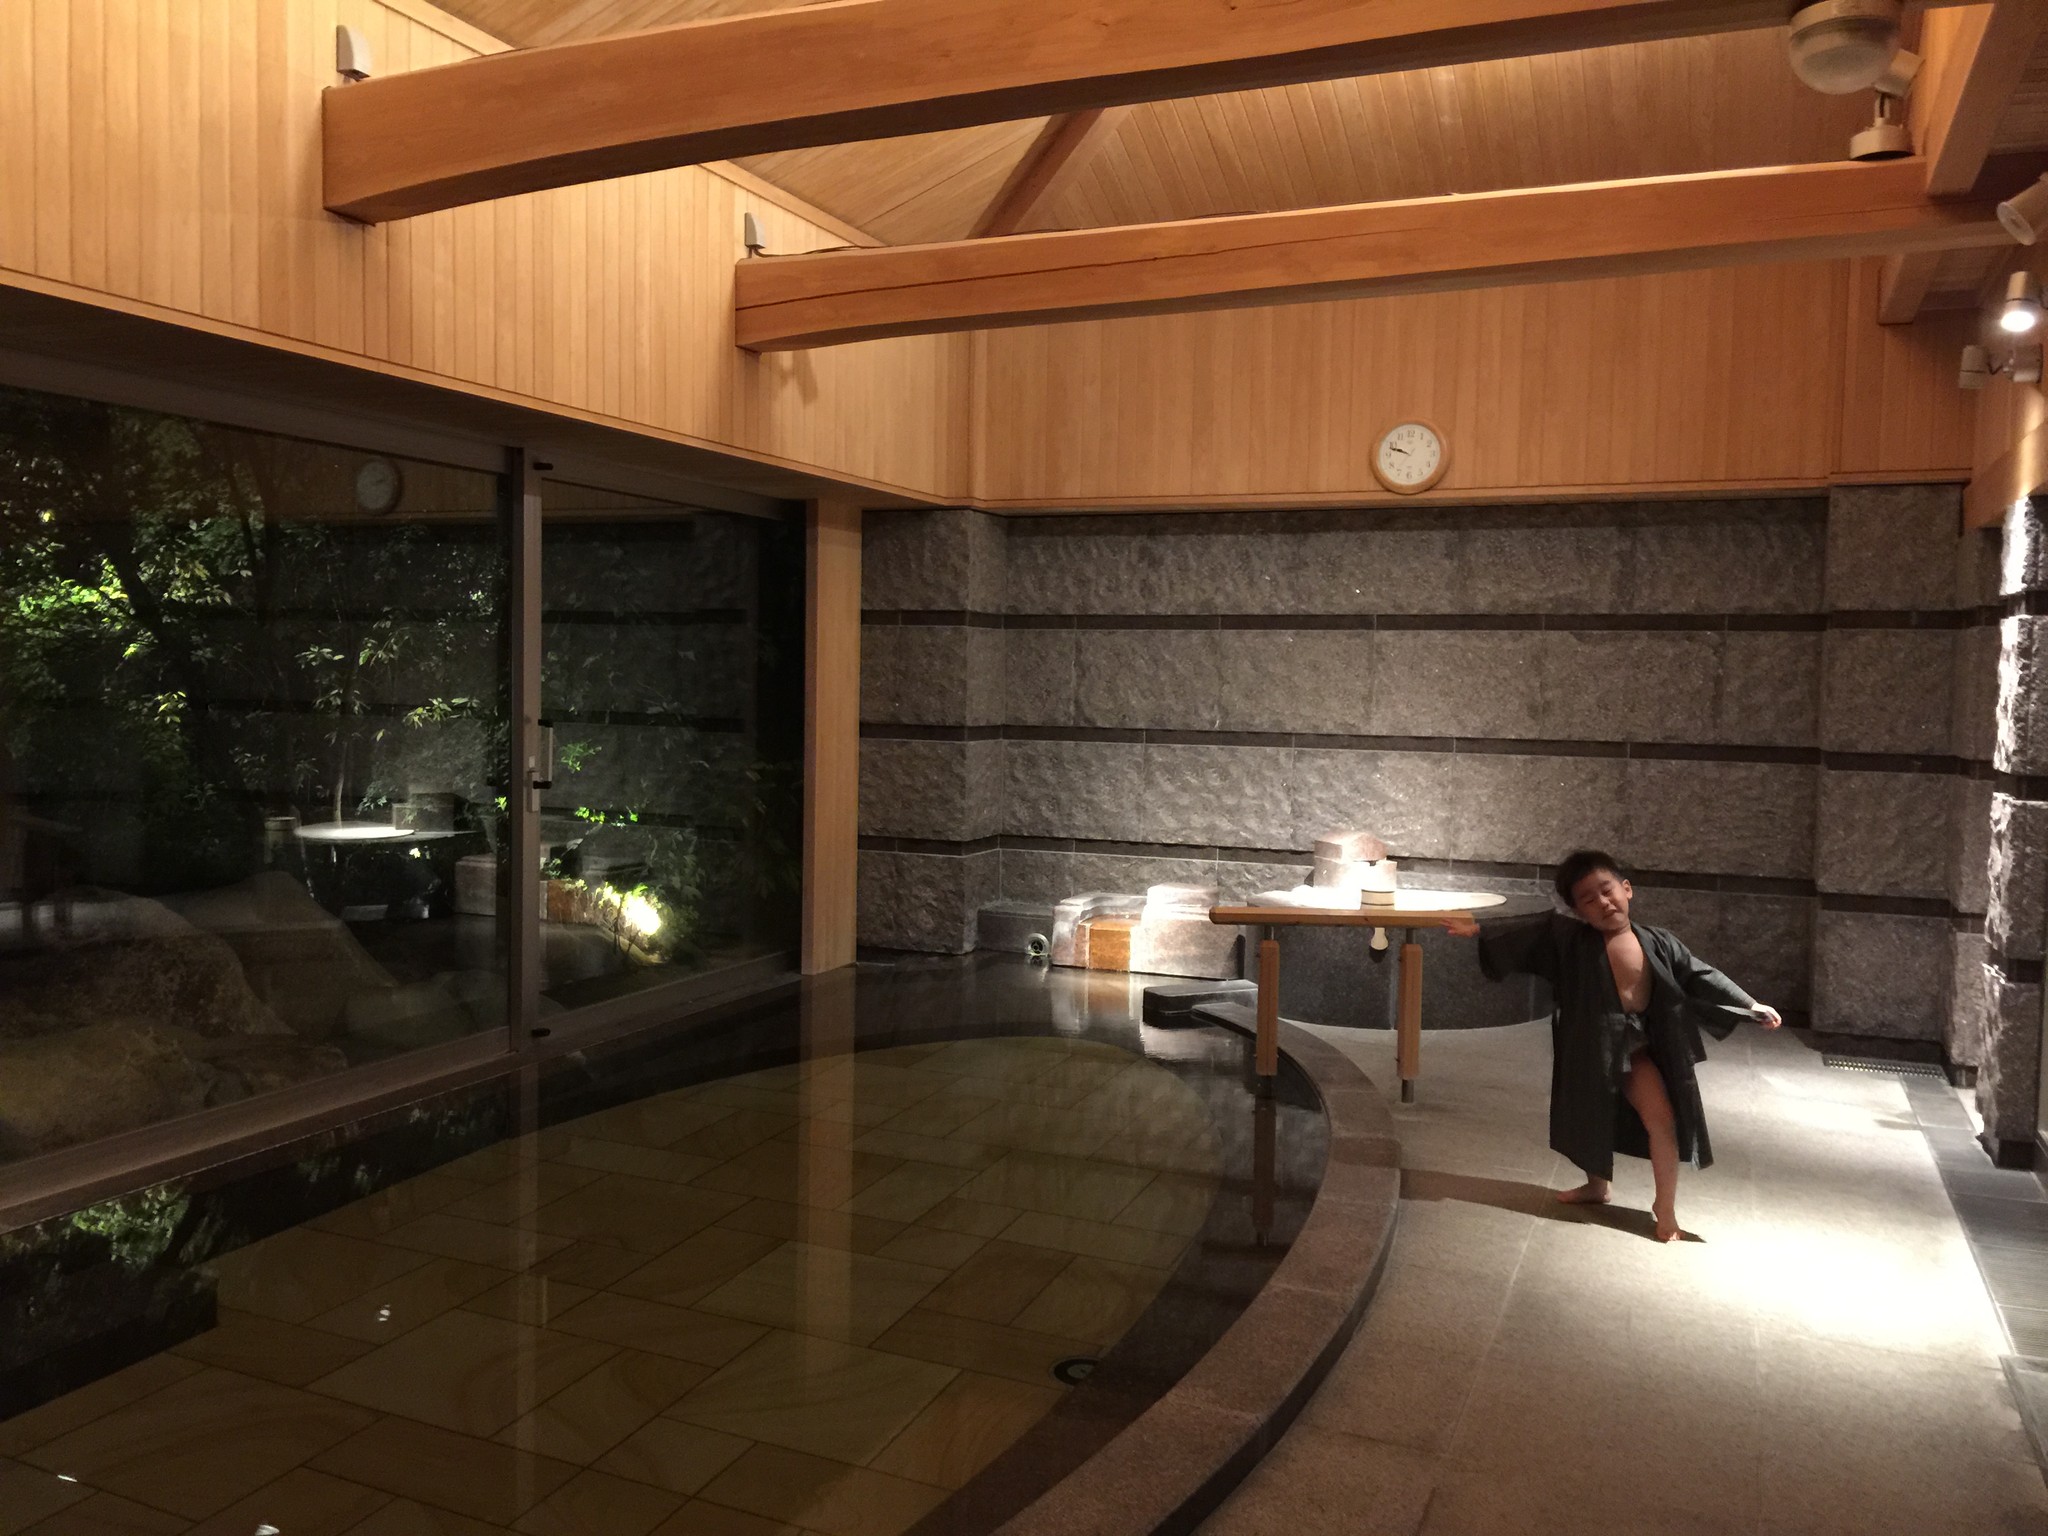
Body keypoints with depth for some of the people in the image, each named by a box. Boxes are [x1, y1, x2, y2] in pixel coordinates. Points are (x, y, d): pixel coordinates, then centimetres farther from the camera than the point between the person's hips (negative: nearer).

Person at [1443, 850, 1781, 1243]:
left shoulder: (1657, 943, -4)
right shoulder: (1569, 938, -11)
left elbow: (1700, 977, 3)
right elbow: (1526, 932, -17)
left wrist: (1750, 1006, 7)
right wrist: (1481, 930, -29)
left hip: (1639, 1045, 0)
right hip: (1590, 1044, 0)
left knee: (1662, 1119, -8)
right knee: (1592, 1118, 16)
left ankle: (1665, 1206, 10)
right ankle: (1598, 1185, 42)